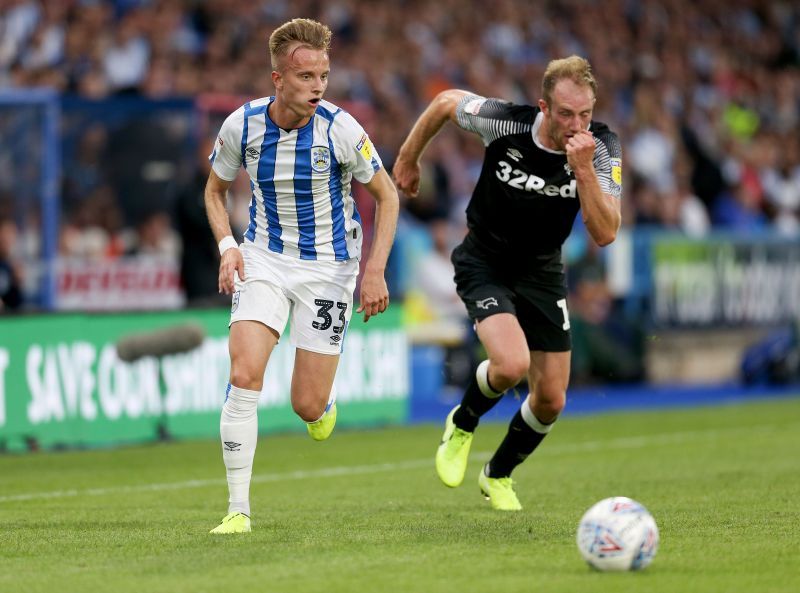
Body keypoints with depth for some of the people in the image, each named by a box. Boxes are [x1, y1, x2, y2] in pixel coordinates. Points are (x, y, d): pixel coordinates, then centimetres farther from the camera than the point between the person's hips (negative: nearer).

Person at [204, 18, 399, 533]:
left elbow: (387, 195, -3)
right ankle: (238, 509, -14)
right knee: (245, 373, -20)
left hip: (328, 268, -1)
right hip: (263, 259, 2)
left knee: (307, 407, -4)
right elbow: (216, 190, 10)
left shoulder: (340, 129, -16)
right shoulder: (242, 125, -9)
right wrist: (227, 246, -7)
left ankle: (324, 405, 37)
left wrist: (376, 271, -10)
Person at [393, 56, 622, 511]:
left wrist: (584, 168, -39)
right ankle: (462, 426, 6)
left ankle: (498, 475, 33)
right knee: (511, 364, -28)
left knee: (551, 399, 3)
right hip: (485, 263, -3)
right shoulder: (505, 122, -24)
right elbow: (446, 102, -4)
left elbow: (605, 234, -27)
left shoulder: (602, 148, -20)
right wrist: (408, 159, 7)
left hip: (542, 270, 3)